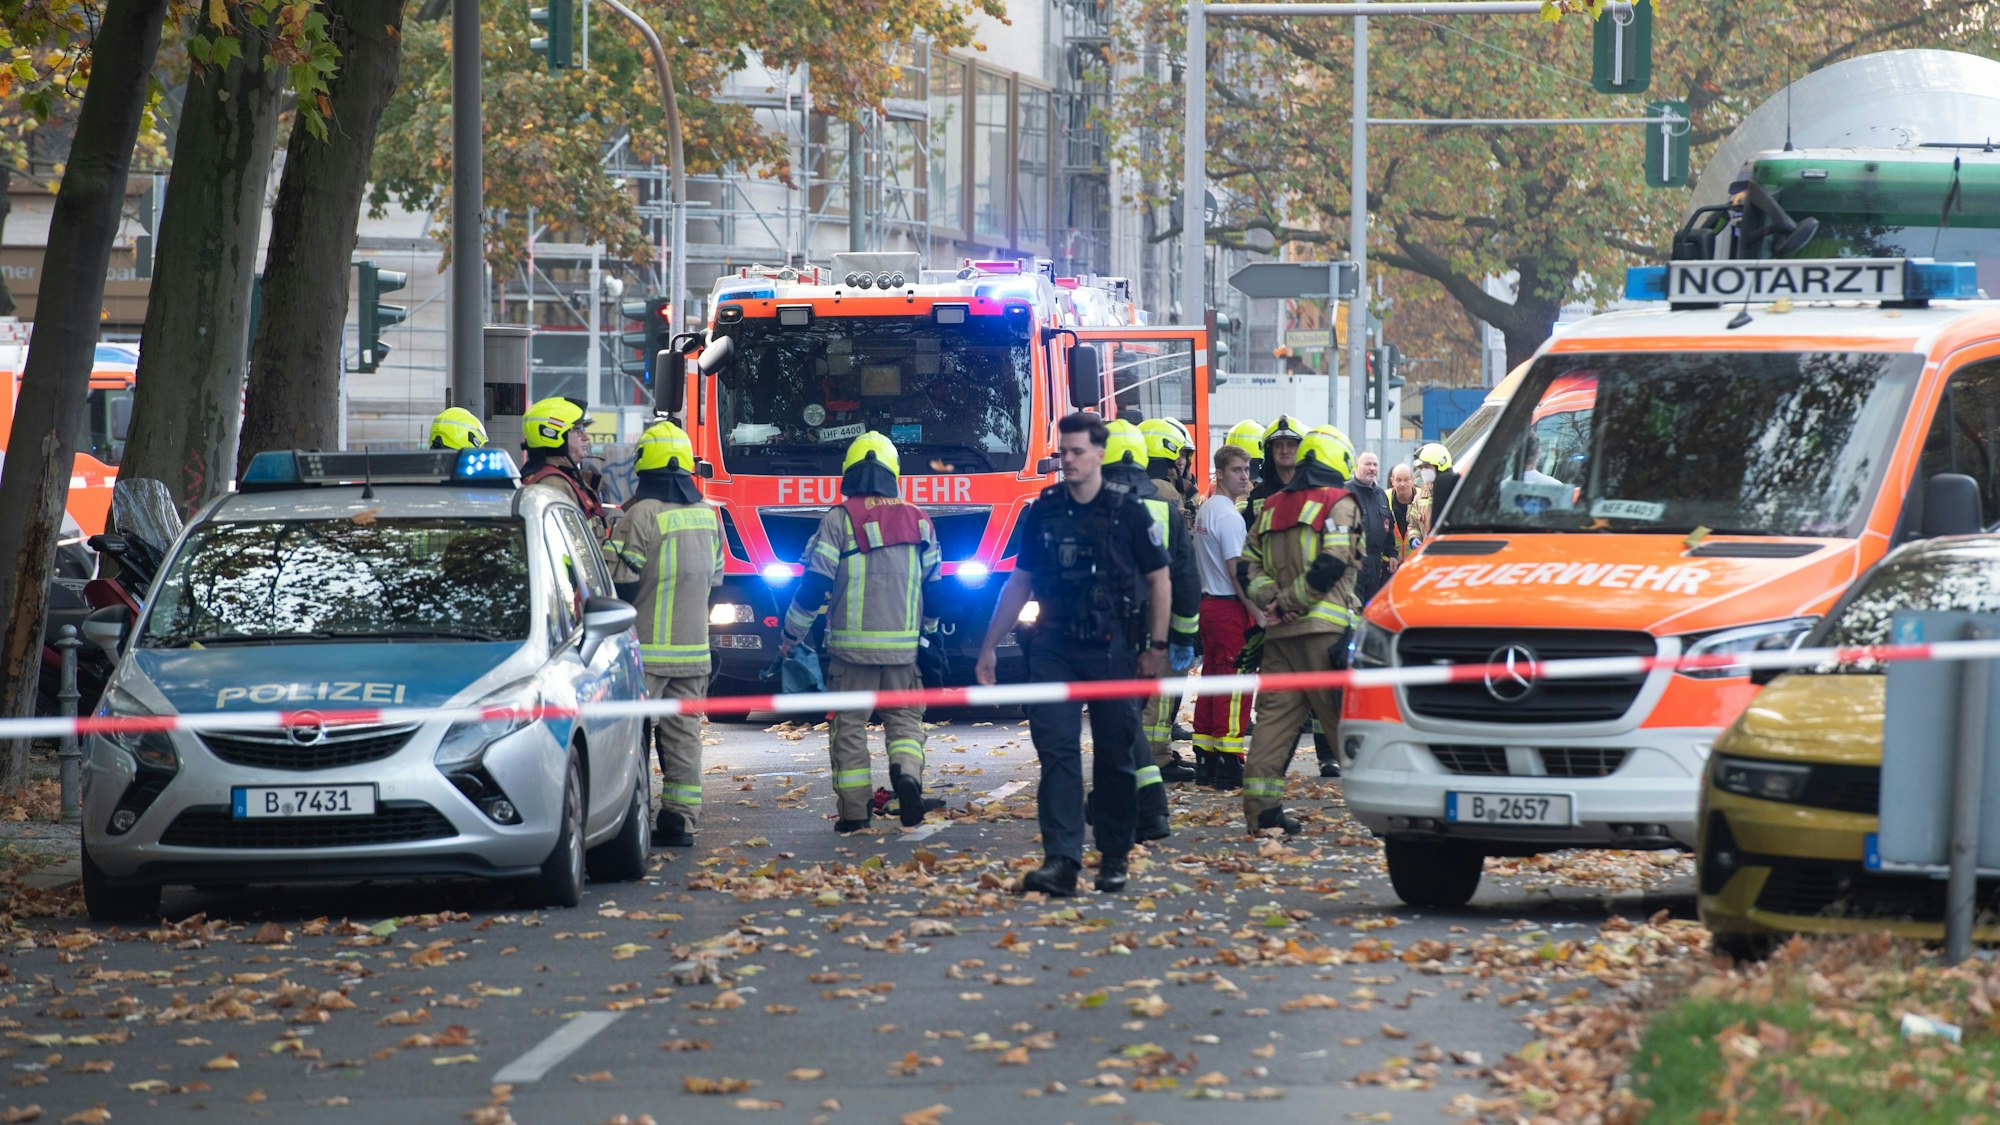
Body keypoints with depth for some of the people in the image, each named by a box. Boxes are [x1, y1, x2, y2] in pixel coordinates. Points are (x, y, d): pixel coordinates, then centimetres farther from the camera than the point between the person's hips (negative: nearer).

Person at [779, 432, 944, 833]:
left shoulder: (839, 519, -6)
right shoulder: (918, 520, 6)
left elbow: (814, 584, -8)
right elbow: (933, 585, 13)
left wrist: (791, 635, 5)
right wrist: (928, 628, 31)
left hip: (852, 644, -3)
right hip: (902, 644, 3)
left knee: (849, 724, 5)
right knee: (904, 717, 13)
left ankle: (854, 810, 3)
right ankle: (907, 772, -15)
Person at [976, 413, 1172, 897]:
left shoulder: (1128, 512, -1)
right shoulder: (1043, 512, 8)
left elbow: (1159, 580, 3)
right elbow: (1019, 583, 14)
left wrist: (1157, 646, -3)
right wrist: (990, 646, 12)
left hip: (1112, 650, -2)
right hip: (1054, 650, 2)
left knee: (1115, 756, 4)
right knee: (1056, 751, -8)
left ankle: (1114, 857, 16)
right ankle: (1061, 860, -14)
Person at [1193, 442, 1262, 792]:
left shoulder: (1204, 510, 15)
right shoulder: (1228, 516, -16)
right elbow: (1236, 571, -19)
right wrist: (1258, 613, -18)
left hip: (1208, 602, 10)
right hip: (1231, 607, -10)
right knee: (1235, 687, -7)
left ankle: (1205, 759, 17)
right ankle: (1228, 766, -9)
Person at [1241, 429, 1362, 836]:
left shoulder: (1273, 507, 17)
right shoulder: (1340, 504, -3)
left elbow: (1249, 567, 12)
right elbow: (1331, 566, -14)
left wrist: (1273, 600, 0)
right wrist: (1290, 602, -8)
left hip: (1280, 633, 5)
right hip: (1326, 629, -5)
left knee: (1274, 714, 4)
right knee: (1345, 715, -1)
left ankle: (1261, 804, -2)